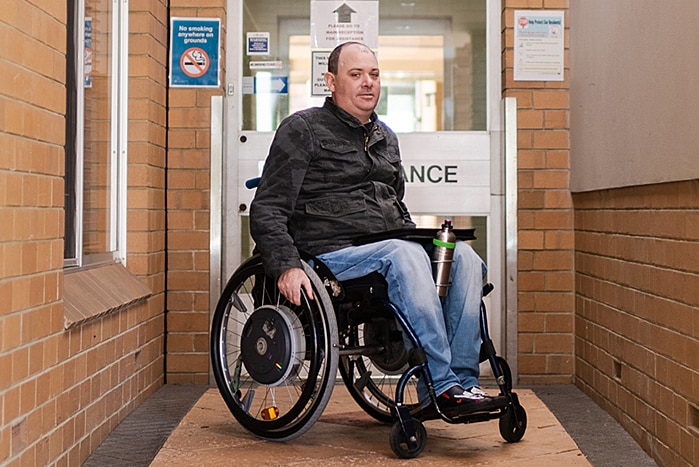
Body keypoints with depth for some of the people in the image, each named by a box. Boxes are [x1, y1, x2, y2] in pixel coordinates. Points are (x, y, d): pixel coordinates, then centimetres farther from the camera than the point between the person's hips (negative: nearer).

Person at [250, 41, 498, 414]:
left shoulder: (386, 137, 23)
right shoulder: (302, 129, 2)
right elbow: (267, 211, -5)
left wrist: (426, 245, 15)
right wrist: (287, 266, -20)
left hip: (390, 249, 6)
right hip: (333, 254, -6)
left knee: (463, 255, -20)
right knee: (404, 254, -35)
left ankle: (462, 379, -24)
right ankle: (441, 385, -34)